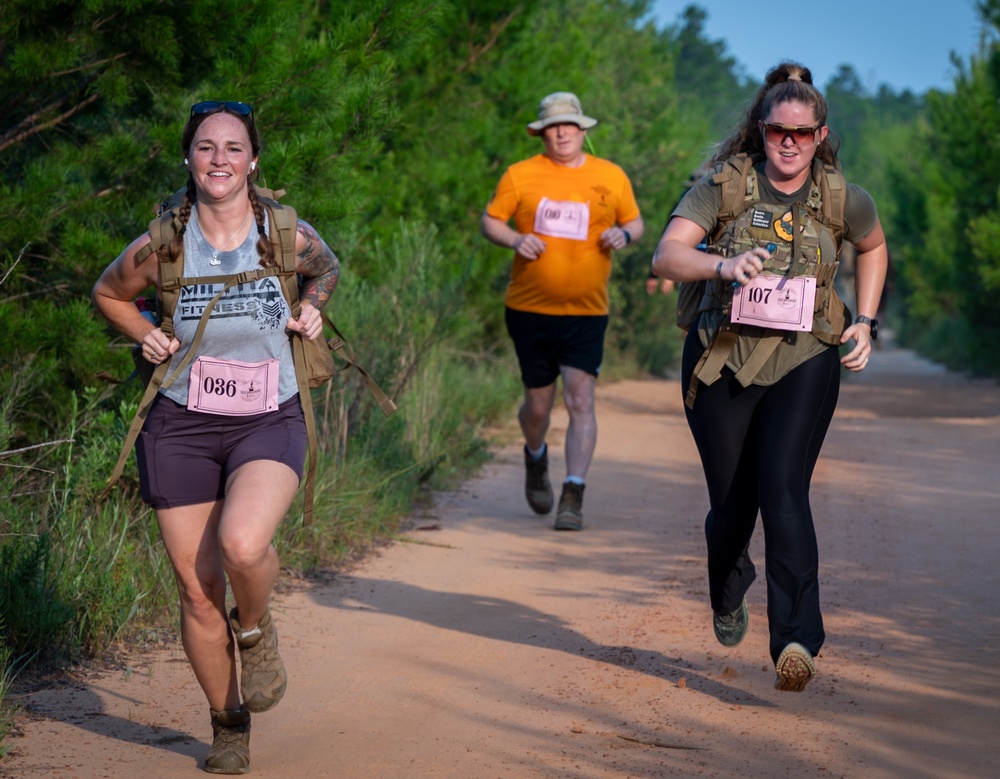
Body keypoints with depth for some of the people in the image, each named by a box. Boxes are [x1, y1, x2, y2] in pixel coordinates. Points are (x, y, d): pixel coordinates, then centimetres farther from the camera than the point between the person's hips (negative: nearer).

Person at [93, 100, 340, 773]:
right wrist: (148, 336, -1)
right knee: (198, 591, 3)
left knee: (243, 544, -30)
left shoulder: (288, 237, -5)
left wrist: (310, 311, 0)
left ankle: (255, 627, 6)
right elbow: (109, 293, 15)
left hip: (269, 423, -1)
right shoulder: (162, 248, -5)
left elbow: (328, 270, 19)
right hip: (181, 427, 1)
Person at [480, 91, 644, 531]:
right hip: (530, 309, 0)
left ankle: (573, 497, -9)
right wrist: (515, 240, -15)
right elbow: (489, 221, 6)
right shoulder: (520, 175, 2)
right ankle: (535, 459, 43)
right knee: (538, 404, 10)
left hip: (586, 313, 0)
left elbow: (635, 222, 16)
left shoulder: (611, 177, 6)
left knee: (580, 401, -11)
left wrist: (624, 235, -8)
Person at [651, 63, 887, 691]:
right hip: (723, 361, 1)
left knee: (783, 490, -20)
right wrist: (723, 265, -38)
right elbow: (667, 255, -19)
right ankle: (729, 597, 42)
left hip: (804, 363, 0)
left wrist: (865, 322, 11)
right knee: (731, 502, 7)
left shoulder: (842, 199, -1)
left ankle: (797, 641, -24)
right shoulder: (724, 185, -7)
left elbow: (875, 246, 21)